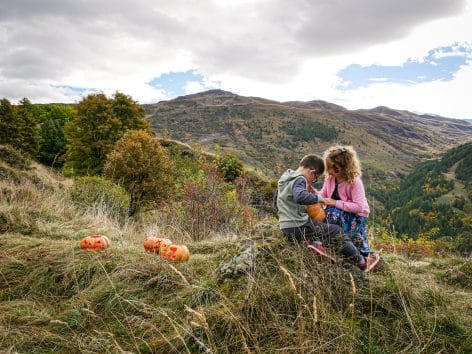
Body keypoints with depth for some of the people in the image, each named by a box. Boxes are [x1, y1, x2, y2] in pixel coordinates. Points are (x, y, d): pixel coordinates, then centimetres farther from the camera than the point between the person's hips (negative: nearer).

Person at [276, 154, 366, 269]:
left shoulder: (284, 177, 13)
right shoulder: (299, 180, -16)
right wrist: (318, 198, -23)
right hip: (298, 227, -9)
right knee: (337, 231, 3)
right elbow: (300, 196, -38)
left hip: (285, 228, 9)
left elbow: (276, 201, 23)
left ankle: (316, 243, 4)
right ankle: (361, 262, 12)